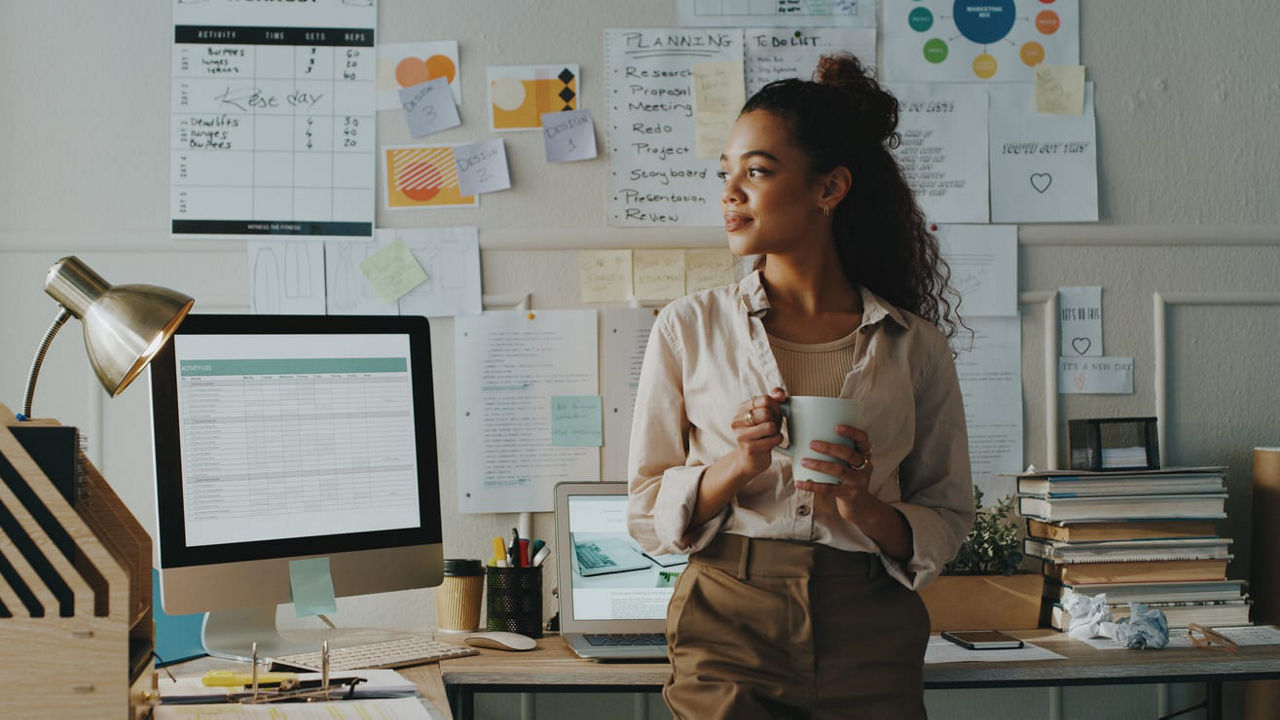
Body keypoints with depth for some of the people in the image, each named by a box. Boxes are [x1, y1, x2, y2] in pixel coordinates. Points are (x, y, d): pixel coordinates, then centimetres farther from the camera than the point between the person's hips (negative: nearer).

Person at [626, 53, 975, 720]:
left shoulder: (915, 347, 4)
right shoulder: (689, 328, 4)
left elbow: (947, 521, 7)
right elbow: (646, 514, 4)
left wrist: (865, 508, -12)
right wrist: (735, 467, -13)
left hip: (870, 643, 1)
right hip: (728, 622, 0)